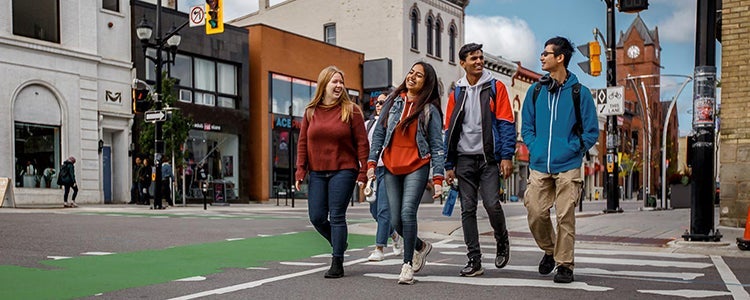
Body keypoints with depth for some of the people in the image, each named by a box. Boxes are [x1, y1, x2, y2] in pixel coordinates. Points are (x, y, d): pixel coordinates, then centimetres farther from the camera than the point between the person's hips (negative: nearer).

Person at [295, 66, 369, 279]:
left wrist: (363, 173, -9)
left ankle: (337, 263, 6)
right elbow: (303, 143, 9)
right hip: (317, 173, 4)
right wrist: (300, 172, 2)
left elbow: (362, 143, -3)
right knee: (316, 217, 5)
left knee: (337, 217, -4)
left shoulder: (351, 110, -1)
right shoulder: (311, 111, 8)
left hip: (343, 171, -4)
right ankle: (339, 244, 32)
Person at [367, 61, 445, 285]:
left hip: (417, 168, -4)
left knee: (407, 213, -20)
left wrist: (438, 178, -7)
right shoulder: (394, 101, 9)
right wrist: (372, 162, 4)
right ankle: (421, 247, 32)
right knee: (396, 221, 4)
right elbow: (379, 132, 12)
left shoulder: (430, 109, 1)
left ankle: (407, 264, -8)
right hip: (391, 168, 4)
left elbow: (437, 146, -1)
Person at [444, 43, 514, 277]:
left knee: (491, 204, -12)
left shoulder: (496, 87, 4)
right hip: (464, 159, 3)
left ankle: (502, 242, 18)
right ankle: (474, 260, 10)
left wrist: (507, 156, -11)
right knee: (468, 209, 2)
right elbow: (450, 131, 13)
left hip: (489, 157, -3)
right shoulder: (456, 93, 12)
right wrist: (449, 165, 7)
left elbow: (506, 124, -1)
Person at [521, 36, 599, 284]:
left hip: (568, 167, -3)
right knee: (535, 214, 1)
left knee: (565, 217, -2)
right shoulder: (535, 91, 10)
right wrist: (534, 148, 1)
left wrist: (572, 150, -7)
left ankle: (565, 264, 12)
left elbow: (591, 132, 4)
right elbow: (527, 126, 16)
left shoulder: (579, 92, 1)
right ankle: (549, 251, 27)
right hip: (539, 166, 3)